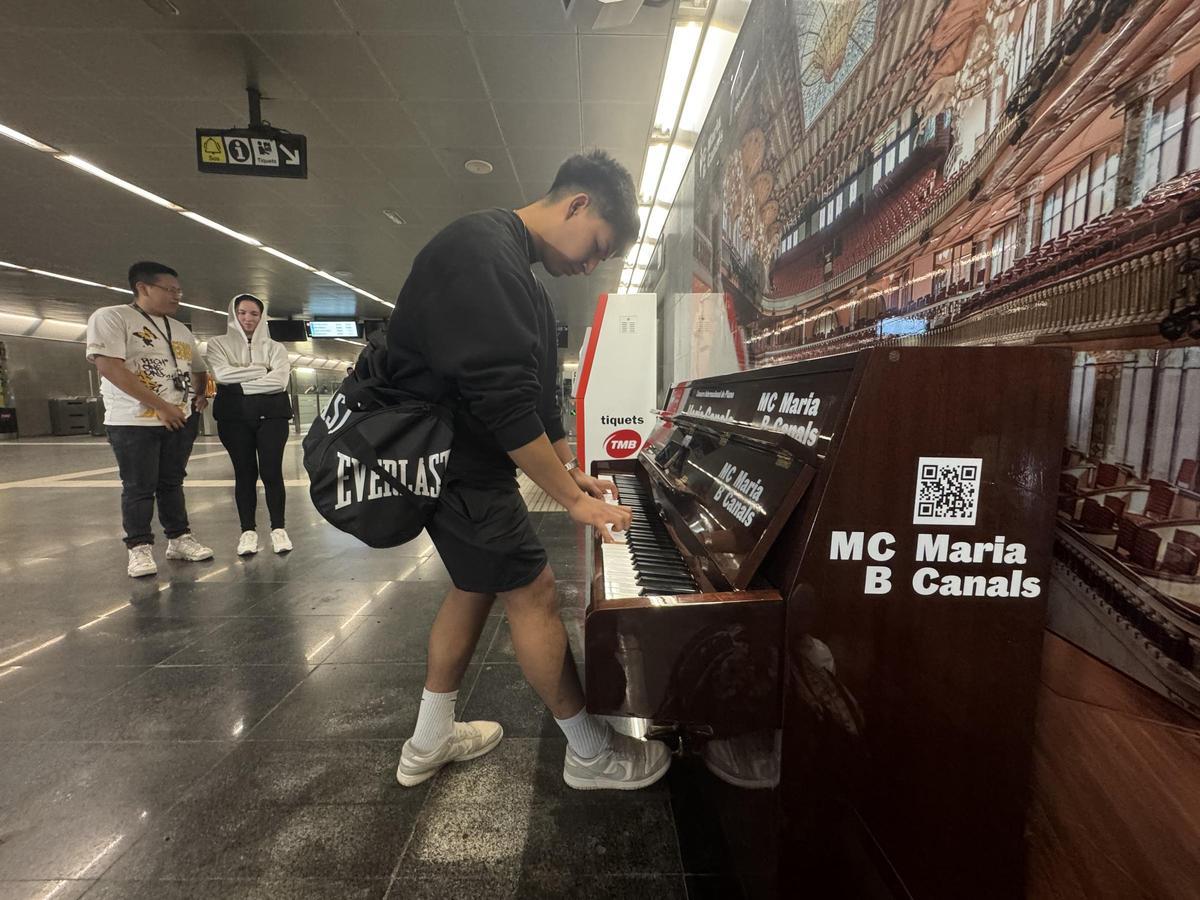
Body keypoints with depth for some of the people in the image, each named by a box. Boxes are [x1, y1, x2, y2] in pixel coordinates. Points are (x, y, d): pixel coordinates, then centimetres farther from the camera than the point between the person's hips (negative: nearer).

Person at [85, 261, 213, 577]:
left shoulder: (181, 329, 15)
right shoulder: (110, 317, -6)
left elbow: (198, 369, 27)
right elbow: (108, 366, -17)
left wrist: (200, 395, 7)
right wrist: (160, 406, -18)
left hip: (181, 420, 6)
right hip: (134, 421, -5)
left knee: (172, 483, 12)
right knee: (139, 488, 1)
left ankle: (179, 539, 19)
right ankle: (140, 548, 12)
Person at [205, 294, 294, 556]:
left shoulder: (275, 347, 10)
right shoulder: (219, 344, 11)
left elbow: (280, 380, -8)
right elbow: (222, 374, -9)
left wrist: (241, 384, -9)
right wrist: (261, 370, -6)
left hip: (271, 415, 0)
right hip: (234, 417, 1)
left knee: (271, 471, -4)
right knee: (244, 472, 4)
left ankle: (278, 528, 5)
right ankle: (248, 531, 11)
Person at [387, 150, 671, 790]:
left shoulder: (514, 266, 13)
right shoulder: (482, 252, -20)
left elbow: (533, 389, 16)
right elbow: (503, 400, -28)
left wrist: (571, 469, 16)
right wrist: (574, 499, -21)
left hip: (467, 457, 11)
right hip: (456, 465, -10)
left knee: (476, 587, 17)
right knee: (532, 593, -2)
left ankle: (429, 741, 34)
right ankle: (590, 754, 18)